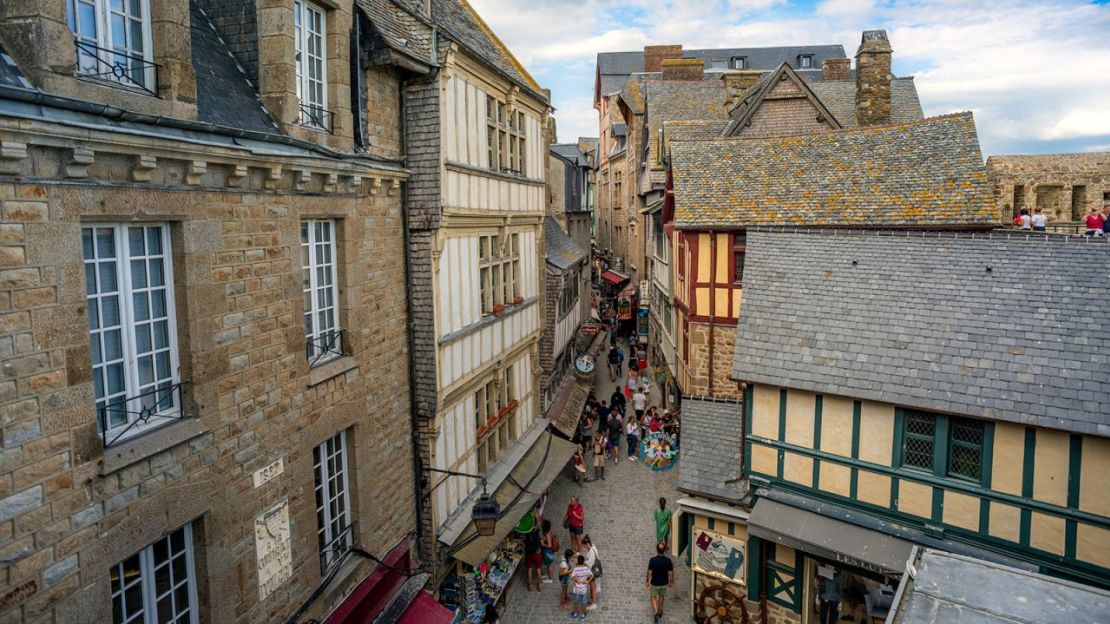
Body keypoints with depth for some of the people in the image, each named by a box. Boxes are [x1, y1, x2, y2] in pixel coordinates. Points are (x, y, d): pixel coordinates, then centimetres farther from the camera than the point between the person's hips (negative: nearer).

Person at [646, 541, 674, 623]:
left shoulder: (652, 560, -27)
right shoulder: (668, 560, -22)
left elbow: (649, 572, -18)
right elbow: (671, 573, -13)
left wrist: (647, 581, -1)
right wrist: (671, 582, 5)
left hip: (654, 583, -2)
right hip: (664, 583, 2)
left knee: (653, 597, 21)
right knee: (661, 596, 27)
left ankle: (656, 612, 5)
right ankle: (660, 611, 42)